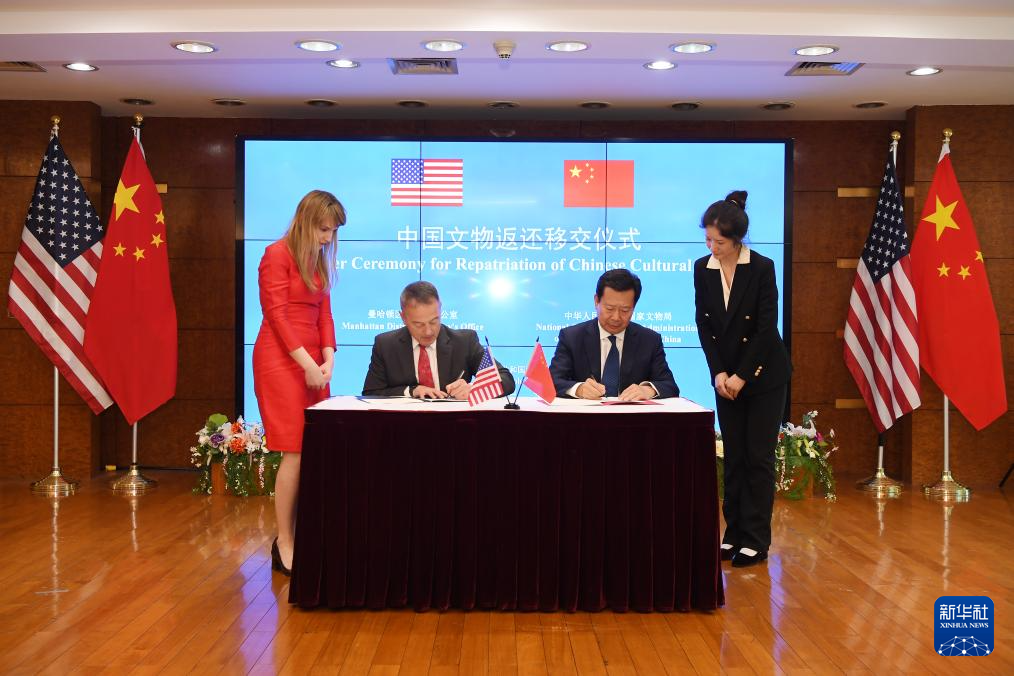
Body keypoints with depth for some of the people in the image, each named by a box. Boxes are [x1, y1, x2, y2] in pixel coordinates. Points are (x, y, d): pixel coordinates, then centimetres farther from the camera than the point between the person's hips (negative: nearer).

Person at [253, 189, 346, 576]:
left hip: (312, 362, 7)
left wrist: (328, 359, -2)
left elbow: (324, 315, 13)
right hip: (282, 361, -7)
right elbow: (277, 316, -13)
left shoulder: (318, 261, 16)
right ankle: (284, 548, -1)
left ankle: (297, 535, 9)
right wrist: (308, 364, -16)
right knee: (296, 453, -9)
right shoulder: (277, 255, -7)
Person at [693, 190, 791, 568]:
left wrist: (741, 376, -15)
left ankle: (756, 540, 5)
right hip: (726, 377, 4)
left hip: (764, 375, -4)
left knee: (758, 456, -2)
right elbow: (703, 325, 2)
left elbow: (767, 327, -15)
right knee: (734, 457, 8)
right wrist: (719, 373, -6)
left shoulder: (762, 268, -14)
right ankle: (734, 533, 16)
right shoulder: (702, 269, -1)